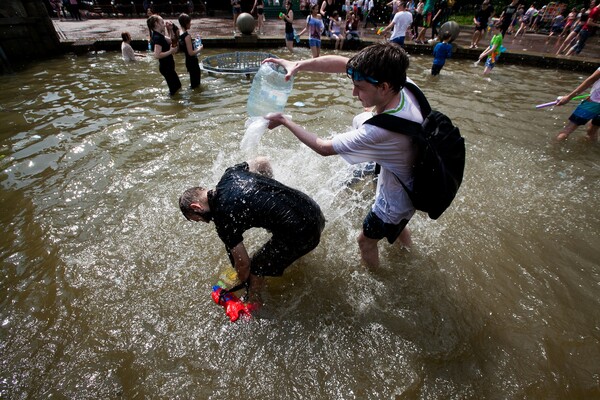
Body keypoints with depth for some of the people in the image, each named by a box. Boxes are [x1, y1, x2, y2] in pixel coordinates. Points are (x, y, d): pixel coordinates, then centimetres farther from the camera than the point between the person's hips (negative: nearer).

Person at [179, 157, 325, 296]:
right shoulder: (230, 173, 6)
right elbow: (263, 161, 20)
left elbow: (243, 263, -2)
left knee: (255, 270, 13)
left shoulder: (223, 219, -11)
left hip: (300, 234, -7)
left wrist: (243, 283, 20)